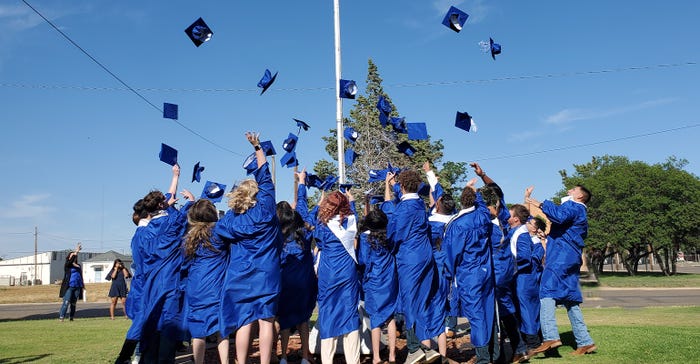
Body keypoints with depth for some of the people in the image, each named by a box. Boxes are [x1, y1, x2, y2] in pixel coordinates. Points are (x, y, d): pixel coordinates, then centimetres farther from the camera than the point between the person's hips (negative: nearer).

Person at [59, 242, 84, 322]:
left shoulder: (78, 266, 15)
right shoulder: (67, 265, -2)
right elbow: (69, 261, -24)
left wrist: (82, 284, 19)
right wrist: (76, 252, -31)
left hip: (77, 287, 5)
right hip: (69, 286, -5)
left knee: (73, 303, 7)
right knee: (66, 302, -12)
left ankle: (71, 317, 12)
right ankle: (61, 317, -11)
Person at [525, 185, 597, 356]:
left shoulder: (574, 207, -3)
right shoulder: (576, 210, 28)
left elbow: (560, 216, -23)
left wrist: (540, 204, -16)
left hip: (562, 257, -10)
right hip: (571, 259, 10)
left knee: (547, 291, -18)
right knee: (571, 301, 10)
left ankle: (551, 337, -28)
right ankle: (585, 342, 11)